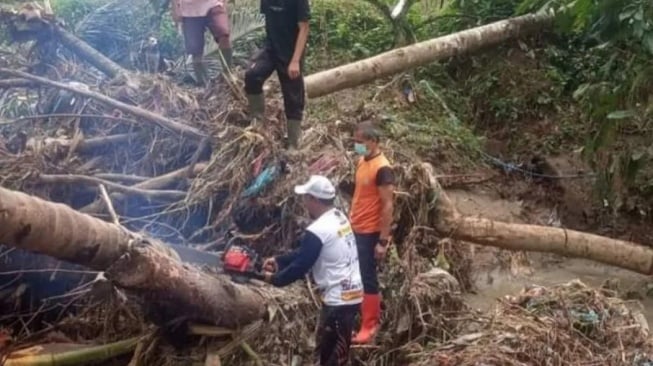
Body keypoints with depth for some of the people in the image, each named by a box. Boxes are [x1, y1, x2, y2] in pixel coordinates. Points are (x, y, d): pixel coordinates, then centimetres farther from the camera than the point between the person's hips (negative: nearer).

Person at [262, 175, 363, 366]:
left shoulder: (317, 231, -21)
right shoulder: (339, 217, 8)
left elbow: (300, 267, -14)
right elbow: (305, 252, 17)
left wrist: (274, 279, 3)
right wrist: (279, 260, 16)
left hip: (339, 300, -10)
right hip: (352, 293, 10)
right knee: (327, 348, 22)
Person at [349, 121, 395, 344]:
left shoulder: (382, 168, -20)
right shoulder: (362, 161, 7)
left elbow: (387, 206, -20)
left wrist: (383, 240, -21)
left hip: (369, 233, -9)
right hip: (355, 229, 9)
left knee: (367, 278, 1)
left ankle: (369, 326, 13)